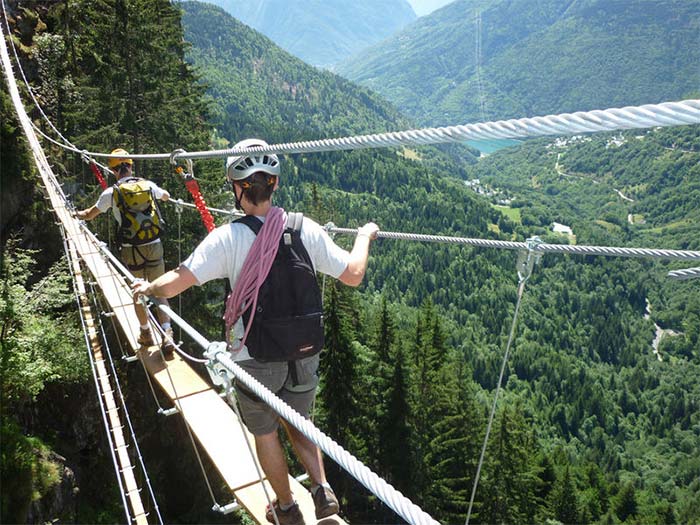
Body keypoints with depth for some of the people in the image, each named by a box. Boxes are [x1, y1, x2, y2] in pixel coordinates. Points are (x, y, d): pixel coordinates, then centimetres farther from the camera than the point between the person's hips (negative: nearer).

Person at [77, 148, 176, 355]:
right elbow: (167, 196, 26)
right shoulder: (148, 185, 3)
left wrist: (77, 214, 33)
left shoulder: (111, 192, -4)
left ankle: (146, 334, 27)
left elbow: (89, 215, 10)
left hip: (131, 250, -1)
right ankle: (167, 334, -6)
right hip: (154, 246, 1)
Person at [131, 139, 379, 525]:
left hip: (256, 360, -2)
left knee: (265, 433, 22)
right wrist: (364, 237, 15)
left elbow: (175, 284, -18)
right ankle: (322, 488, 15)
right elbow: (353, 275, -4)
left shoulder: (227, 238, -18)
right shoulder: (305, 229, -10)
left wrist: (147, 289, 5)